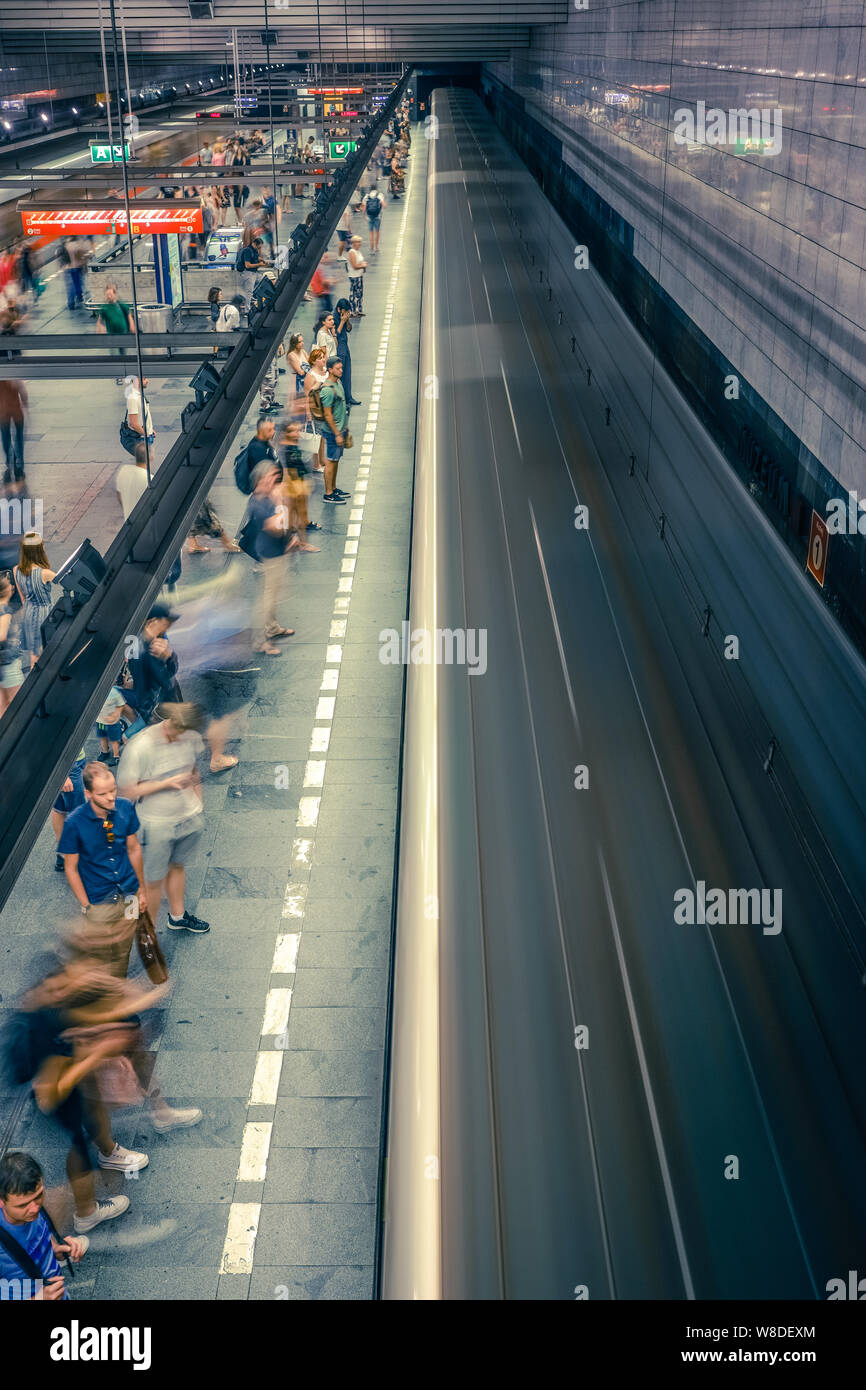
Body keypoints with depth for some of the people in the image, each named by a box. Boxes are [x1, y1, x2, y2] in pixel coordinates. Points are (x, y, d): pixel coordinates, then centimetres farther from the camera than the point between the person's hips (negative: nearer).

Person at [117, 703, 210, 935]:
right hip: (156, 826, -5)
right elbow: (126, 790, -20)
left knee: (177, 866, 27)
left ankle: (177, 916, 50)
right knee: (154, 881, 9)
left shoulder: (192, 737, -8)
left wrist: (197, 804, 11)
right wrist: (166, 783, -27)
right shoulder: (139, 747, -26)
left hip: (189, 818, 5)